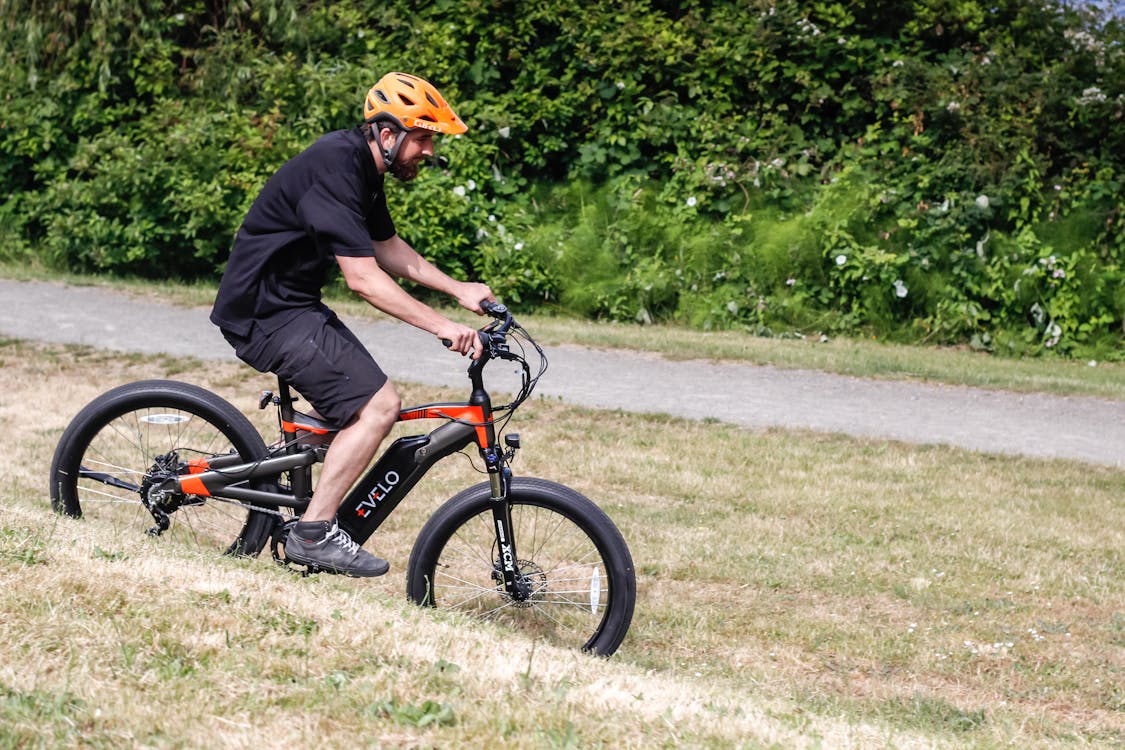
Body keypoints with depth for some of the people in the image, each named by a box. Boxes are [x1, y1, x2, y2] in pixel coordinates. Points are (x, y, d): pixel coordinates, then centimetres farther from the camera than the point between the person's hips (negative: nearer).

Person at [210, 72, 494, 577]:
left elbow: (387, 248, 22)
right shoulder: (335, 168, -23)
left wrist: (458, 289, 13)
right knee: (378, 405, -16)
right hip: (267, 313, -11)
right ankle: (313, 534, -12)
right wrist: (441, 326, -29)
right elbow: (363, 278, -27)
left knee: (362, 402, 17)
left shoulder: (364, 166, 8)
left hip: (293, 305, 11)